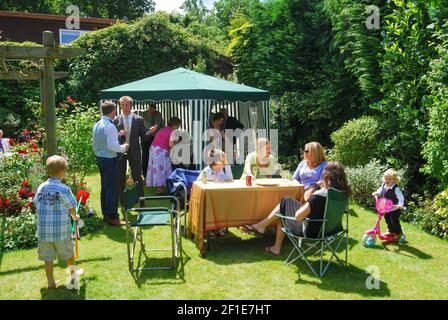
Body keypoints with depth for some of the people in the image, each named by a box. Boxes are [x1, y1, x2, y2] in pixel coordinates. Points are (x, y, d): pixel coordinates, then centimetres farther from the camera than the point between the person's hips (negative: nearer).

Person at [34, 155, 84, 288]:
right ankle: (73, 270, 40)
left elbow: (37, 206, 6)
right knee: (68, 252, 20)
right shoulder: (64, 189, -14)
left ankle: (50, 281, 18)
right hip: (61, 230, -3)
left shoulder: (41, 188, 0)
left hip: (43, 229, 3)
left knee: (48, 257, 11)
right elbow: (71, 208, -9)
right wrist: (75, 217, 12)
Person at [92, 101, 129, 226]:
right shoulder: (110, 126, -18)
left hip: (99, 158, 9)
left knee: (104, 186, 17)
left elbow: (94, 144, 16)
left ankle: (106, 213, 26)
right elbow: (112, 146, -24)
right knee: (112, 188, -3)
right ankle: (113, 217, 1)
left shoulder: (96, 125, 9)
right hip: (110, 160, -9)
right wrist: (123, 147, -8)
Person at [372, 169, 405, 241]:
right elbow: (380, 190, 15)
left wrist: (400, 204, -43)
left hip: (395, 208, -8)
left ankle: (399, 233, 19)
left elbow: (400, 197, -29)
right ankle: (391, 231, 38)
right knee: (387, 219, 19)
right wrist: (377, 193, -5)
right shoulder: (384, 185, -3)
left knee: (394, 220, -2)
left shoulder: (396, 188, -25)